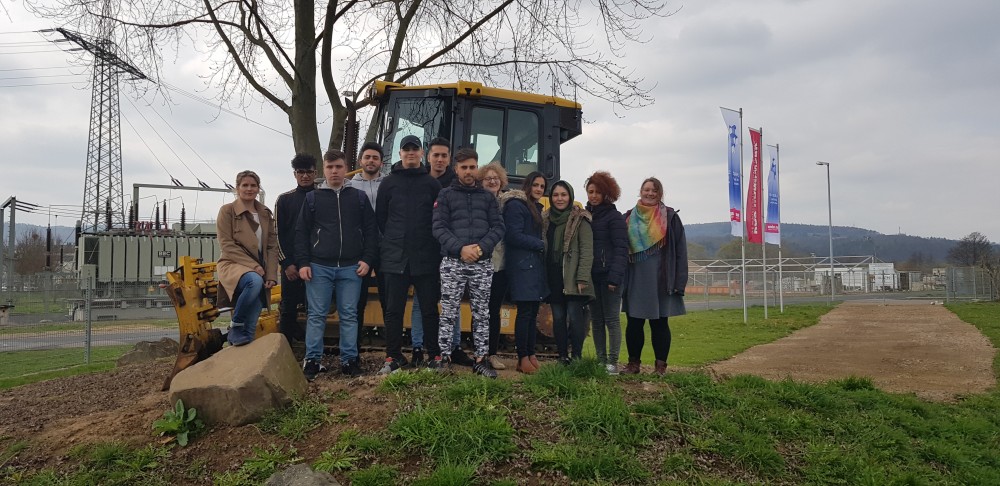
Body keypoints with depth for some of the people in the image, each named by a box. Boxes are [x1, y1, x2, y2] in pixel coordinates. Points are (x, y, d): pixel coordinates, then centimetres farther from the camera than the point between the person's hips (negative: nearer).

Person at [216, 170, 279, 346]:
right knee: (254, 281, -37)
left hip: (259, 270, 5)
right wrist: (253, 265, -16)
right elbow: (226, 244, -7)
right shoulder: (227, 210, 0)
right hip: (233, 265, -5)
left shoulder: (266, 213, 14)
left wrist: (271, 275, -2)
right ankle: (235, 325, -17)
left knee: (251, 325, -4)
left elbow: (272, 246, 11)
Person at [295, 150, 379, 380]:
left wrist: (368, 260, -2)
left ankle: (349, 359, 10)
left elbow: (371, 231, 7)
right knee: (317, 315, 1)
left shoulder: (359, 197, 10)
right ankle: (312, 359, 8)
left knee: (349, 315, 3)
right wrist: (303, 263, -2)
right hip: (319, 266, 0)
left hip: (351, 267, 0)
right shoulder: (313, 198, 9)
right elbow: (301, 232, 6)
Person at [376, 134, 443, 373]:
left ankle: (435, 356, 11)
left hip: (426, 258, -1)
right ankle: (393, 357, 13)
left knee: (429, 309, 4)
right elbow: (380, 217, 11)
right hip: (395, 258, 1)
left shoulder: (432, 183, 7)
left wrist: (432, 242, 0)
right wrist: (393, 240, 7)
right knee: (393, 310, 4)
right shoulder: (388, 183, 8)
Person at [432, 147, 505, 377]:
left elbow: (498, 228, 6)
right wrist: (460, 248, -16)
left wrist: (481, 248, -11)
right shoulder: (445, 195, 7)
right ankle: (444, 358, 7)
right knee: (449, 313, -1)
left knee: (482, 314, 5)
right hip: (452, 263, -2)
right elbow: (439, 228, -2)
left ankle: (481, 358, 12)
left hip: (482, 264, 2)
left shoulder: (488, 197, 14)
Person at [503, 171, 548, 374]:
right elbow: (513, 236, -15)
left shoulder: (536, 207, 20)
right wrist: (541, 244, -8)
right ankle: (522, 359, -2)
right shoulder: (515, 205, -8)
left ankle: (531, 355, 13)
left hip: (534, 265, 9)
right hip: (521, 265, -9)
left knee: (533, 312, 8)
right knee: (525, 311, -8)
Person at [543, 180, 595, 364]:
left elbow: (587, 251, -9)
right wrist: (543, 277, 8)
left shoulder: (580, 220, -4)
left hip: (572, 278, -5)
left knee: (574, 317, -8)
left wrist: (582, 278, -16)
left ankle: (577, 356, 2)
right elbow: (542, 248, 14)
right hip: (553, 278, 5)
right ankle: (562, 356, 15)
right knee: (558, 318, 7)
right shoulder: (546, 219, 12)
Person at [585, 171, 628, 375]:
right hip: (592, 276, 6)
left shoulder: (614, 216, -6)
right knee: (596, 320, 9)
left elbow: (621, 249, -10)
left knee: (612, 319, -1)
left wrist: (615, 277, -18)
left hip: (609, 276, -6)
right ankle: (600, 360, 16)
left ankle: (612, 362, 3)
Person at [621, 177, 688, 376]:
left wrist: (679, 281, -8)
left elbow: (680, 250, -2)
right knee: (633, 322, 5)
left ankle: (661, 365, 12)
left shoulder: (670, 217, 1)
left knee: (659, 323, 4)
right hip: (635, 279, 2)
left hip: (660, 279, -2)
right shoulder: (629, 218, 8)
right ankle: (633, 363, 16)